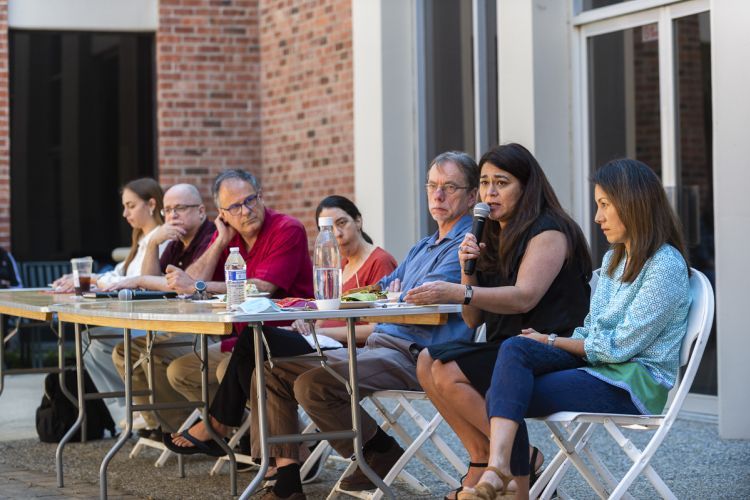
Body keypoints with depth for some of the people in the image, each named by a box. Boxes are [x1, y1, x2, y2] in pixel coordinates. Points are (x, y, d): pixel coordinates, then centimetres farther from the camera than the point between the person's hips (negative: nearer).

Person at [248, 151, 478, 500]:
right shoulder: (422, 248, 26)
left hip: (413, 356, -10)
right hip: (380, 346, 10)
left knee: (313, 384, -29)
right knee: (273, 369, -1)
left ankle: (381, 452, -5)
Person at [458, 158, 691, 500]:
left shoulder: (666, 266, -13)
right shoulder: (614, 257, 18)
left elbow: (620, 346, -14)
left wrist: (552, 342, -6)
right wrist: (550, 342, -3)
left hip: (636, 382, -8)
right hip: (598, 364, 8)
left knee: (507, 396, -21)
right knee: (515, 348, -19)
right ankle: (498, 468, -31)